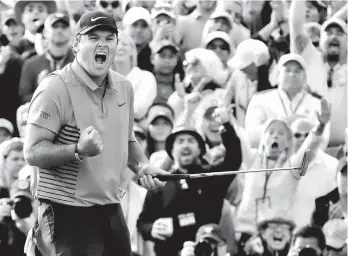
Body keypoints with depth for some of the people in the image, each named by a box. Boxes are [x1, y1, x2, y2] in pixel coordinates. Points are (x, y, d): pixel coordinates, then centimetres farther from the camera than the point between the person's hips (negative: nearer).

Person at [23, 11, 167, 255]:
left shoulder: (124, 87, 9)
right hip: (67, 212, -7)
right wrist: (78, 150, -32)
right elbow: (33, 152, -17)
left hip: (111, 208, 7)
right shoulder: (55, 88, -13)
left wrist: (142, 165, 4)